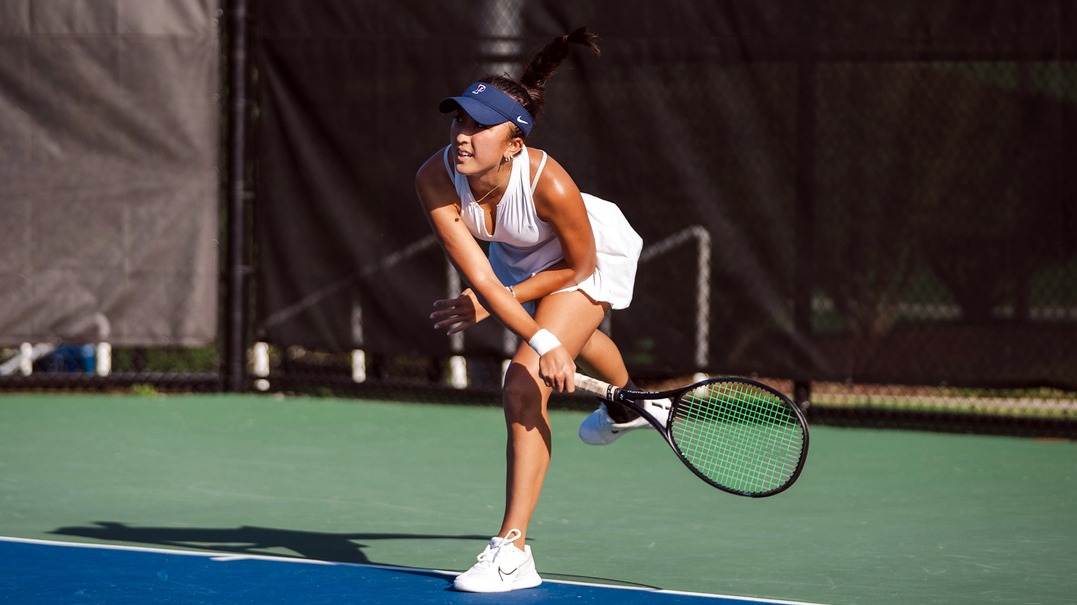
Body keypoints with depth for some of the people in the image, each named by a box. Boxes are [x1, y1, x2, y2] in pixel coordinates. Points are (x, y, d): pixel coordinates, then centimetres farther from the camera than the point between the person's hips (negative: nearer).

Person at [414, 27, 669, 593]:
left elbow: (579, 266, -25)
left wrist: (494, 305, -23)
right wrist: (541, 341, -45)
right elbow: (480, 279, -35)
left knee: (524, 386, -22)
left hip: (596, 255, -6)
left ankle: (512, 551, -18)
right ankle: (626, 406, 74)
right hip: (519, 256, 6)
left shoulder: (549, 185, -44)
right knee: (566, 339, 37)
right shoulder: (435, 180, -35)